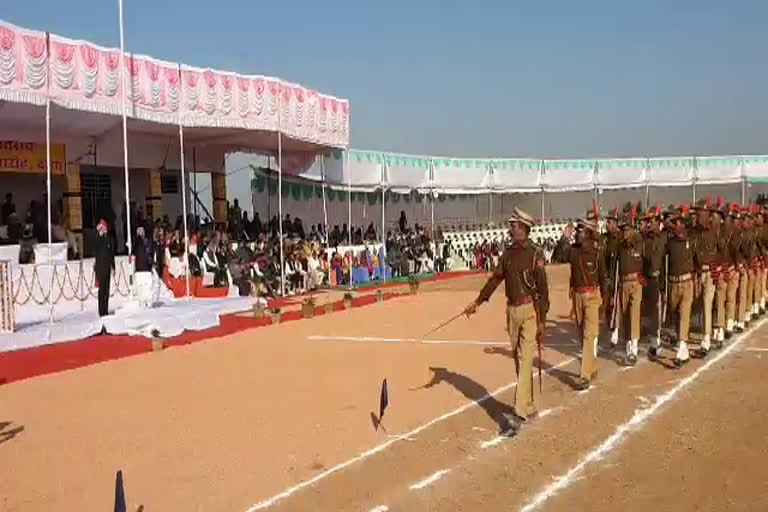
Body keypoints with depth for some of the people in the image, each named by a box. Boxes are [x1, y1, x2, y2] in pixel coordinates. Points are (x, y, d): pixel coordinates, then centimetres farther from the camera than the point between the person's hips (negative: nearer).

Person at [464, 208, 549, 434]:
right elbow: (495, 278, 15)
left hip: (529, 311, -7)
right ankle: (529, 408, 24)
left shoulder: (535, 254, -10)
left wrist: (542, 321, -13)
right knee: (518, 360, 12)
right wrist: (477, 302, 15)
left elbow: (543, 289, -11)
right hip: (512, 310, 7)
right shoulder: (508, 253, 8)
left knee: (525, 360, -10)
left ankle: (520, 413, -13)